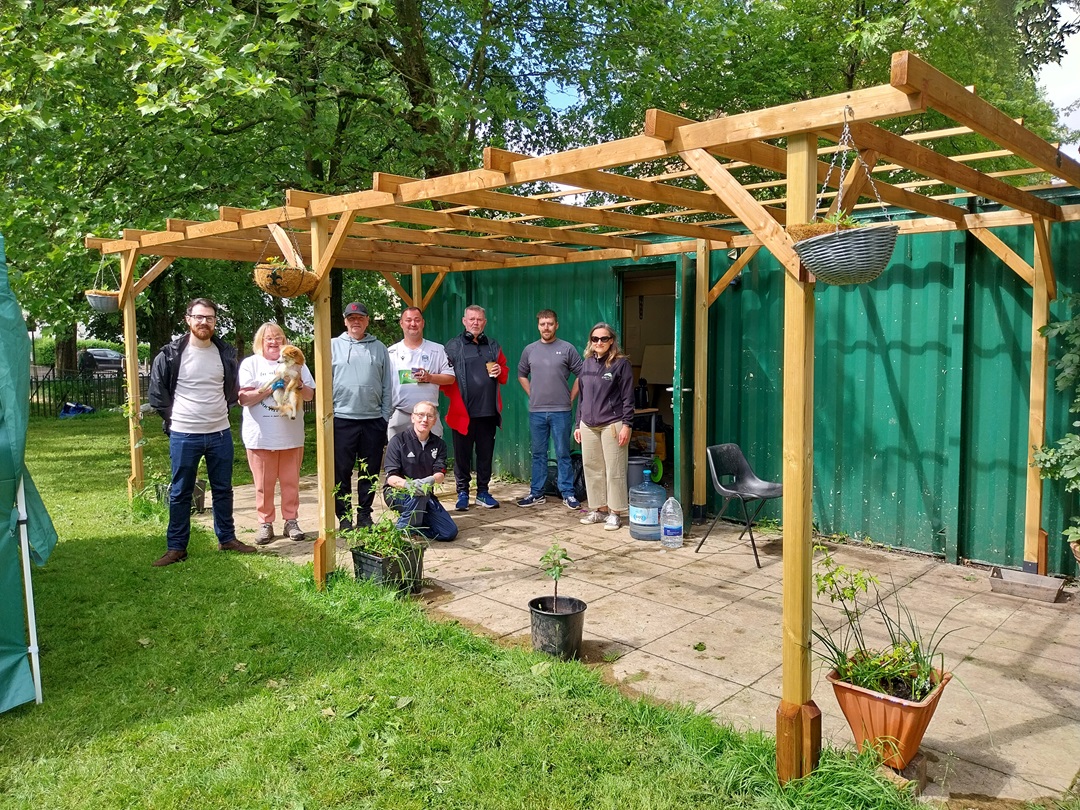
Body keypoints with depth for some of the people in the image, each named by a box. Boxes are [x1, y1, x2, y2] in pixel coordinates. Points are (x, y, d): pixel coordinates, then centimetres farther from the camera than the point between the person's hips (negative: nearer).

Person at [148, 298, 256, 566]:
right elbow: (156, 392, 1)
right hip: (184, 435, -3)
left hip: (220, 433, 3)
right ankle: (176, 547, 15)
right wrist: (172, 418, 0)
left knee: (223, 489, 13)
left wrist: (221, 410, 10)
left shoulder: (225, 353, 3)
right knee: (180, 493, 6)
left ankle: (227, 538, 26)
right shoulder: (170, 354, -8)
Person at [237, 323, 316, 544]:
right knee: (264, 483, 4)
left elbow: (309, 395, 8)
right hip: (260, 435, -2)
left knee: (290, 481, 6)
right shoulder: (250, 364, 4)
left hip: (291, 434, 2)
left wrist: (298, 385, -13)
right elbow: (243, 399, -6)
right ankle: (265, 524, 13)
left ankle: (291, 521, 14)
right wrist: (270, 387, -15)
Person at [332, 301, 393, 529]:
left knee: (370, 471, 8)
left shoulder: (379, 348, 10)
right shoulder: (334, 346, 6)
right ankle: (344, 517, 12)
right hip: (342, 419, -1)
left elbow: (387, 385, 10)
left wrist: (385, 415, 4)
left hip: (373, 419, 2)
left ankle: (365, 515, 20)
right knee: (342, 471, 2)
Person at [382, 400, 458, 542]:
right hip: (396, 493, -4)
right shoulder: (399, 440, -9)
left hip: (426, 496, 4)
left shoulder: (439, 444, 3)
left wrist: (431, 480, -36)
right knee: (418, 494, -38)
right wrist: (408, 484, -40)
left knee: (450, 532, -10)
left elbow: (440, 474, -10)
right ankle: (402, 530, -17)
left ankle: (415, 523, 12)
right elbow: (391, 478, -17)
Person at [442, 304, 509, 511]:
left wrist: (500, 372, -2)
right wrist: (454, 396, -13)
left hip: (489, 411, 3)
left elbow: (505, 376, 20)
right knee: (462, 455, 3)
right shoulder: (453, 345, 4)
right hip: (463, 412, -3)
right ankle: (462, 493, 13)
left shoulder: (493, 346, 15)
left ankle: (483, 492, 19)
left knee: (486, 454, 9)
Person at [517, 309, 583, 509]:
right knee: (538, 454, 10)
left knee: (563, 454, 2)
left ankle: (567, 493, 9)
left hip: (561, 411, -3)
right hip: (536, 411, 3)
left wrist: (571, 397, 0)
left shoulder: (567, 349, -1)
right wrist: (532, 395, 11)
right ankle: (536, 493, 18)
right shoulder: (530, 350, 8)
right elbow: (522, 375, 20)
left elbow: (581, 375, 3)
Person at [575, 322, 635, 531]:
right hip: (588, 426, 6)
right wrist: (578, 424, 15)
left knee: (614, 470, -2)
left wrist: (627, 425, -13)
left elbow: (628, 398, -6)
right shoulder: (587, 364, 13)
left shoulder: (621, 364, -4)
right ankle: (599, 509, 21)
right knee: (592, 469, 9)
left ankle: (614, 512, 7)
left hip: (612, 425, -6)